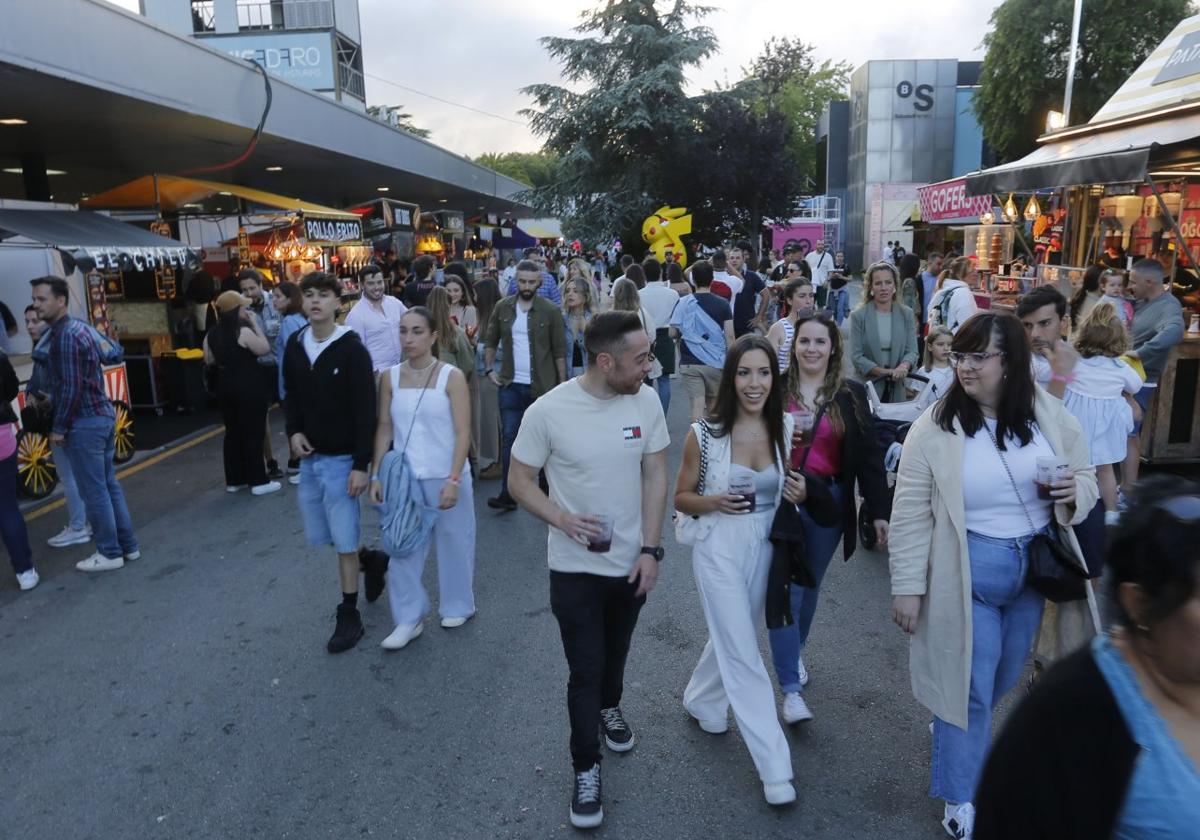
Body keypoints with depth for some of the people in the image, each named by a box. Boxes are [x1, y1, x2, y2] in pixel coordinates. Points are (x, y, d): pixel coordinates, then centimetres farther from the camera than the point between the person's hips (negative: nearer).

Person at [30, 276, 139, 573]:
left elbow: (72, 386, -19)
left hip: (85, 421, -10)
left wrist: (59, 427, -13)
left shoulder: (66, 335, -16)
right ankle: (128, 545, 21)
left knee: (94, 491, -1)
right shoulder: (80, 327, 13)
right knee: (109, 485, 14)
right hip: (102, 414, 10)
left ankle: (110, 553, 8)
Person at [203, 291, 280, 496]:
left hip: (225, 387, 7)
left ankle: (234, 480, 20)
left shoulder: (212, 335, 5)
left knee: (232, 433, 14)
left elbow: (209, 360, 14)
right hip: (249, 387, -7)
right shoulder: (243, 331, -18)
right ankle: (258, 481, 4)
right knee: (253, 433, 0)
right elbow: (265, 349, -10)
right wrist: (255, 323, -7)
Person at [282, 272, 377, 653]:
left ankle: (349, 616, 11)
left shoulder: (352, 349, -14)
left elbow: (365, 411, -16)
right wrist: (293, 431, -1)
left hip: (341, 458, -6)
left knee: (344, 540, -1)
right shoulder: (295, 345, 4)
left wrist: (361, 464, -19)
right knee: (319, 536, 14)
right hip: (309, 457, 6)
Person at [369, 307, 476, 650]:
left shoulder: (451, 376, -9)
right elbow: (384, 429, 5)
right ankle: (408, 619, 20)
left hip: (445, 477, -3)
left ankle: (457, 605, 32)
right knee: (402, 548, 6)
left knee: (452, 544, 11)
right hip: (404, 477, 3)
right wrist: (377, 475, 0)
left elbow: (463, 433, -11)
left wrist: (453, 480, -17)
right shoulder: (390, 377, 2)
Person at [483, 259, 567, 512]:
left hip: (542, 385, -2)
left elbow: (559, 351, -4)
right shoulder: (503, 308, 3)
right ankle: (507, 494, 9)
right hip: (511, 385, 2)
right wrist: (489, 369, 2)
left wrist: (562, 384, -6)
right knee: (509, 438, 4)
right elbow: (491, 341, 13)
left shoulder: (550, 310, -6)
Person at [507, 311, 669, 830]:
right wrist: (562, 519, -25)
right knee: (585, 669, 4)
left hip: (631, 562, 3)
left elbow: (654, 477, -4)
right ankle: (586, 770, 25)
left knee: (614, 655, 24)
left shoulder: (646, 402, -11)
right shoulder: (547, 412, -20)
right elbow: (520, 482, -9)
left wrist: (651, 549, -9)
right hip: (575, 568, -3)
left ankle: (610, 710, 54)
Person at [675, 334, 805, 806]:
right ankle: (774, 766, 11)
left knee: (732, 637, 21)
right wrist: (712, 502, -23)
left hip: (766, 549, 4)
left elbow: (789, 490, 12)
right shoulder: (704, 434, -13)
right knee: (743, 654, 0)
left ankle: (701, 700, 49)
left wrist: (800, 493, -11)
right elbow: (680, 499, -3)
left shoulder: (785, 429, -3)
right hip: (719, 550, -4)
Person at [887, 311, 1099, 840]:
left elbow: (1084, 475, 9)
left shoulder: (1050, 414, -3)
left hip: (1034, 567, 4)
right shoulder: (934, 429, -14)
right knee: (969, 683, 4)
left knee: (1005, 677, 21)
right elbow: (912, 514, -12)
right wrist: (908, 586, -12)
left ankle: (957, 730, 53)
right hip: (966, 573, -4)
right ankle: (960, 796, 25)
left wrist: (1074, 492, -16)